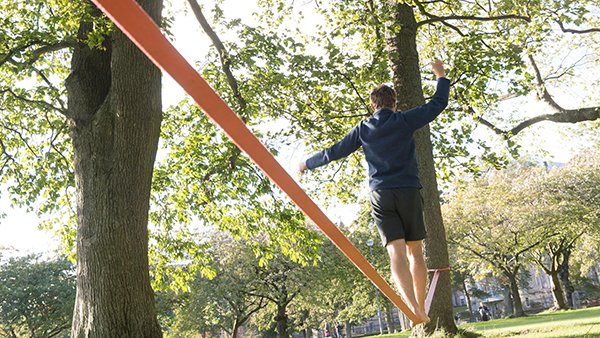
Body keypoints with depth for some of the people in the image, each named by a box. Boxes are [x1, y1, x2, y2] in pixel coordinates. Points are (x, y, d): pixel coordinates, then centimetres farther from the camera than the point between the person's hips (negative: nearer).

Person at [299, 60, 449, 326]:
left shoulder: (363, 129, 8)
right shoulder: (405, 121, 3)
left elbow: (335, 151, 12)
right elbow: (438, 104, 9)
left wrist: (309, 163, 27)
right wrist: (441, 76, 24)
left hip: (381, 195, 1)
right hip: (408, 192, 0)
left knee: (396, 252, -8)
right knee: (415, 252, 9)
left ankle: (413, 308, -23)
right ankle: (422, 308, 11)